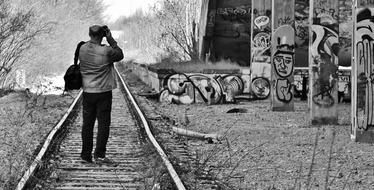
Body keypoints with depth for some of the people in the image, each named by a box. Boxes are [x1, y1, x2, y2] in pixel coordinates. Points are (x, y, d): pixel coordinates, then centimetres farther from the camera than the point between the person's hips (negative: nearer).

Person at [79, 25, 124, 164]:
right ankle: (99, 155, -2)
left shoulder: (82, 49, -4)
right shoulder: (106, 52, -17)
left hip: (87, 92, 4)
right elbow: (120, 55, -1)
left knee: (87, 123, 10)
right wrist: (110, 39, 0)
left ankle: (86, 155, 12)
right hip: (103, 92, -4)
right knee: (103, 123, 1)